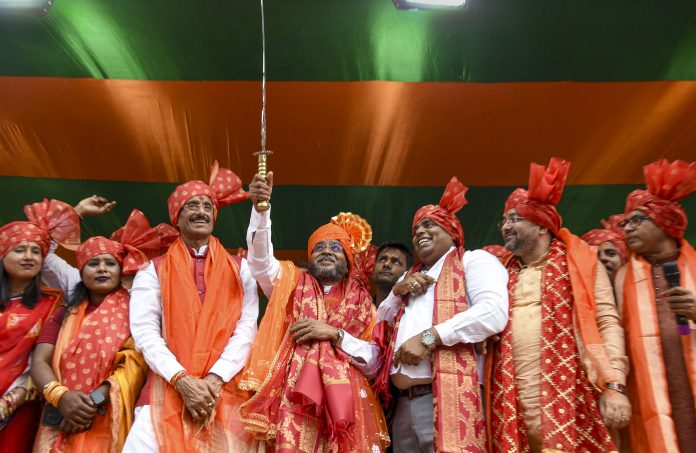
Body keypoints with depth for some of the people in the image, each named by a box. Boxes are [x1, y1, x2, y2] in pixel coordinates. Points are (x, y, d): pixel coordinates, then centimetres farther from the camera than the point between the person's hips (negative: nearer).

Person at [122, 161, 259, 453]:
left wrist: (216, 378, -12)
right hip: (169, 388, 0)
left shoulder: (240, 269, 12)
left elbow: (247, 327, 1)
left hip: (226, 390, 1)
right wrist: (182, 380, -14)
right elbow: (145, 332, -1)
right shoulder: (153, 271, 10)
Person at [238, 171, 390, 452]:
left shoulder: (362, 303, 14)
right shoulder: (292, 284, 15)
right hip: (296, 398, -1)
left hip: (346, 402, 1)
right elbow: (261, 258, -4)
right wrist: (260, 208, -18)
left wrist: (334, 334, -8)